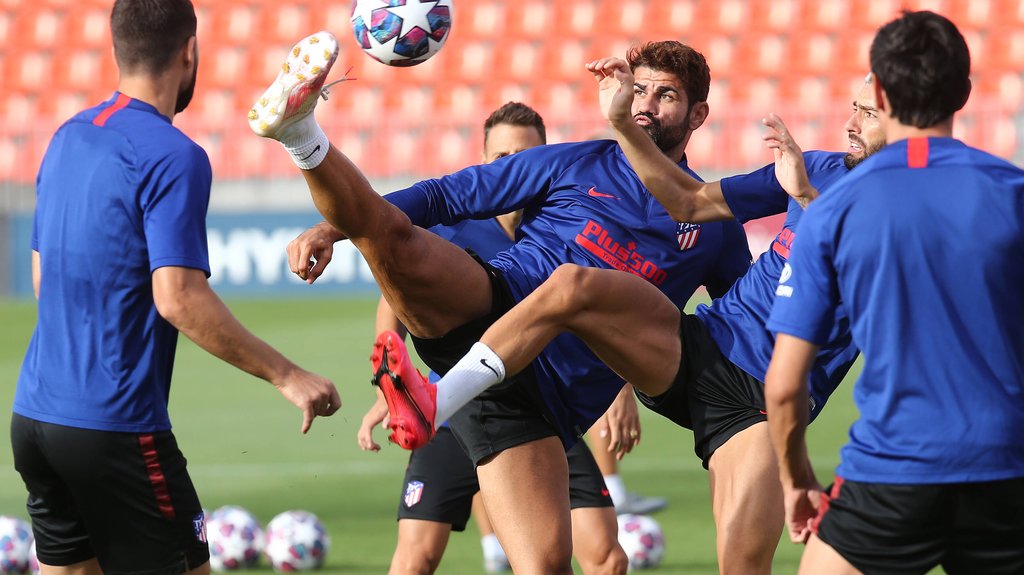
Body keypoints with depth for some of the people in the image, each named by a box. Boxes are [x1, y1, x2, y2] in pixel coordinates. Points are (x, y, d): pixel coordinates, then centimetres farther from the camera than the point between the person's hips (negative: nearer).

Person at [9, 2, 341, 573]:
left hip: (35, 415, 8)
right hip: (115, 429, -8)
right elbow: (177, 297, -21)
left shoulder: (67, 140, 12)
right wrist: (286, 376, -18)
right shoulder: (172, 156, -13)